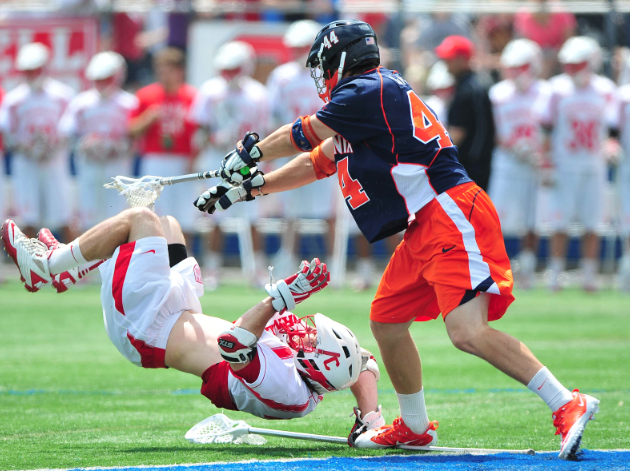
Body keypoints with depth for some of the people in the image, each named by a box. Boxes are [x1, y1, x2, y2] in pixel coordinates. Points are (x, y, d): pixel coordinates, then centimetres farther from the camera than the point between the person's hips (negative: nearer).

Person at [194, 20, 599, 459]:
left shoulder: (369, 92, -8)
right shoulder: (367, 100, 23)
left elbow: (299, 137, 4)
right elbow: (317, 162, 32)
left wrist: (248, 152, 22)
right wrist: (246, 189, 33)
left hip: (451, 218, -11)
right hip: (424, 229, 11)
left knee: (468, 332, -23)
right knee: (386, 321, 17)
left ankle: (568, 405, -26)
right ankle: (415, 426, 30)